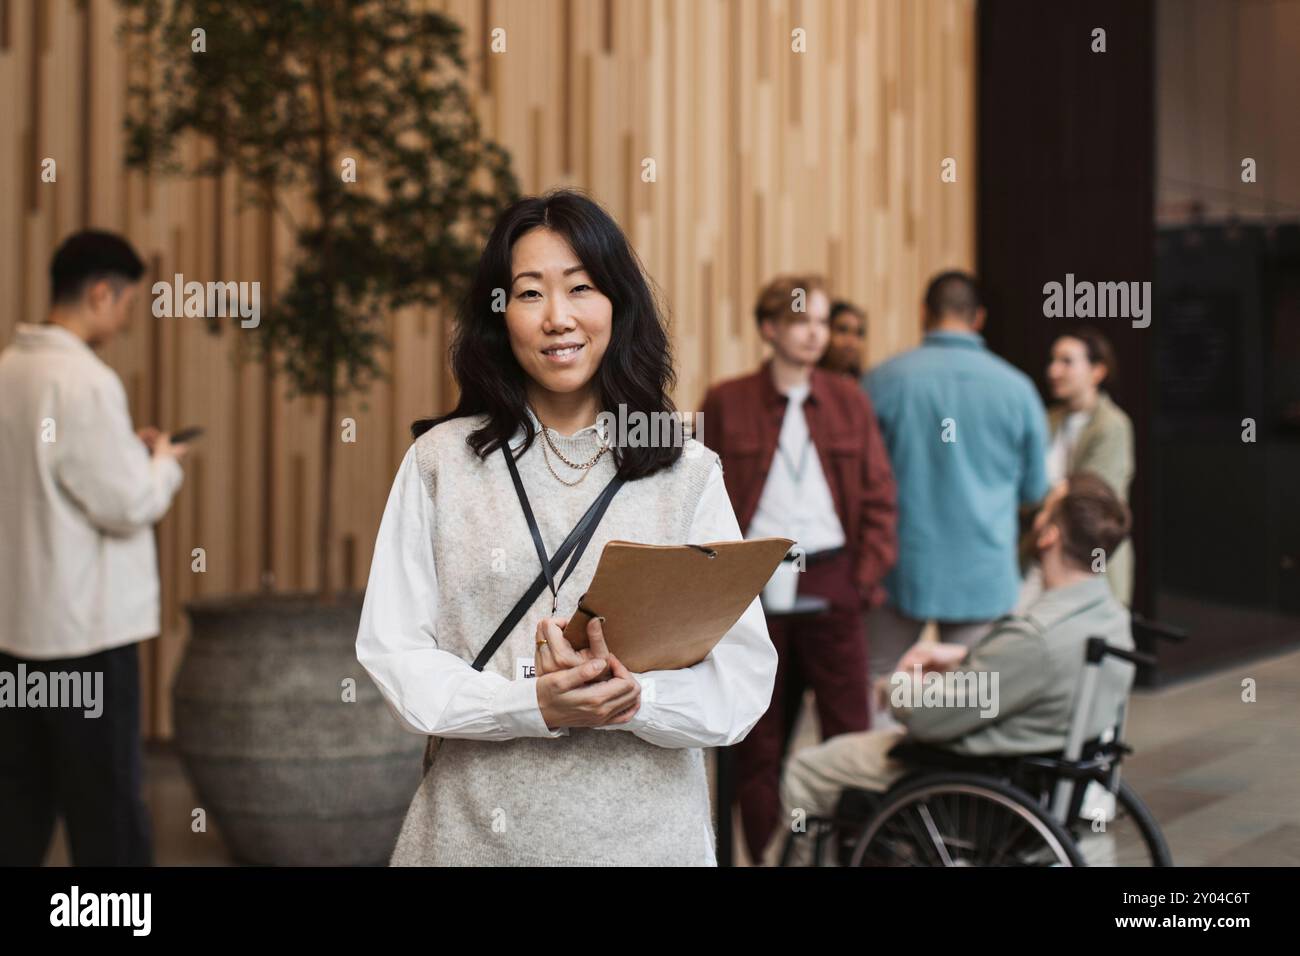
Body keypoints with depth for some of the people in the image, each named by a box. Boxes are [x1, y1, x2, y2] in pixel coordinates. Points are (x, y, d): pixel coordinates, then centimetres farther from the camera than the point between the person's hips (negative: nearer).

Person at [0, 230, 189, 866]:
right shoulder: (85, 381, -18)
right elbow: (129, 507, -17)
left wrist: (126, 451, 14)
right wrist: (164, 463, 2)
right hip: (85, 625, -8)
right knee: (106, 807, 2)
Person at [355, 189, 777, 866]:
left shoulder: (688, 472, 1)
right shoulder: (441, 461, 1)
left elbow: (744, 675, -4)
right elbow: (392, 651, -4)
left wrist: (635, 700, -22)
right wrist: (535, 706, -18)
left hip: (643, 830, 0)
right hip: (477, 828, 0)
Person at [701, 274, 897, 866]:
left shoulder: (849, 401, 8)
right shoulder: (727, 403, 2)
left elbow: (878, 496, 7)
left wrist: (868, 575, -2)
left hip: (832, 578, 1)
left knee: (848, 726, 2)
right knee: (759, 738, 5)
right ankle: (764, 854, 14)